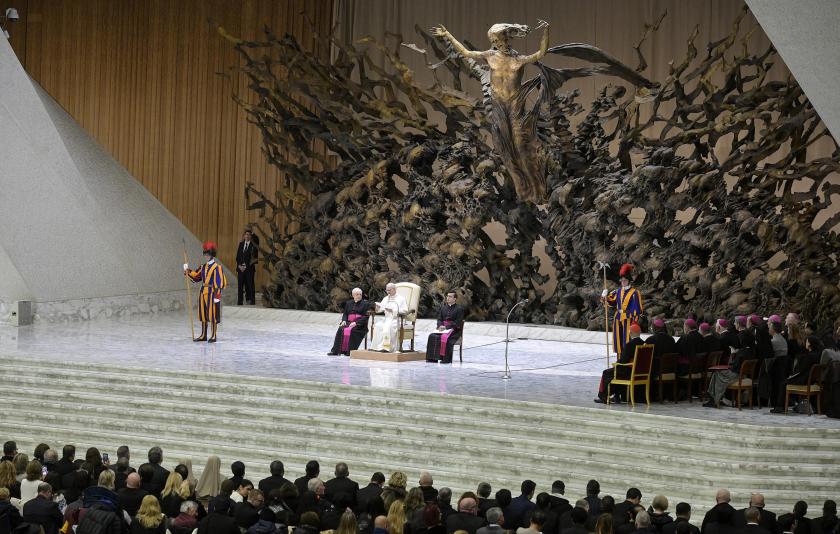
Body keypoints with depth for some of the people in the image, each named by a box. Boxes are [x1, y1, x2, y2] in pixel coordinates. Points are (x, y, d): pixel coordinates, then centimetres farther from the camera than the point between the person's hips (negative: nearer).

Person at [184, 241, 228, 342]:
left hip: (212, 293, -8)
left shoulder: (217, 267, -11)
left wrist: (217, 296, -18)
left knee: (212, 315, -2)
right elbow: (195, 277, 18)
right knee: (203, 315, 12)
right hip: (203, 292, 8)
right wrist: (188, 271, 4)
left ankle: (213, 336, 4)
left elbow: (219, 283, -14)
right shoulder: (203, 267, 12)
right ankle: (204, 335, 20)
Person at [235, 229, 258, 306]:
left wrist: (247, 266, -11)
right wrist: (239, 265, -2)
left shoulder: (253, 245, -2)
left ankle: (251, 301, 0)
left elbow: (255, 258, -5)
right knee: (240, 284, 3)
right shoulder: (241, 244, 13)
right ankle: (239, 302, 6)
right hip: (241, 267, 4)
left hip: (249, 268, -4)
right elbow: (238, 256, 14)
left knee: (250, 285, -4)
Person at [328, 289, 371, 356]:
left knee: (352, 330, -35)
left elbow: (366, 317, -4)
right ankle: (335, 351, -26)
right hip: (349, 323, 4)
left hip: (360, 325, -4)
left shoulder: (365, 304, 5)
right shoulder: (348, 303, 21)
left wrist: (356, 323, -17)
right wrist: (344, 320, -1)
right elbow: (345, 314, 22)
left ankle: (349, 351, -33)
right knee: (341, 329, -26)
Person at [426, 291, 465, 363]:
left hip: (454, 330, -5)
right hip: (442, 328, 5)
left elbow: (457, 323, -7)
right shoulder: (443, 307, 20)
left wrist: (446, 327, -17)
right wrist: (440, 326, -8)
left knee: (445, 338, -35)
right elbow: (439, 319, 16)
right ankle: (432, 358, -22)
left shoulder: (459, 309, 1)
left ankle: (446, 359, -33)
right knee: (432, 336, -22)